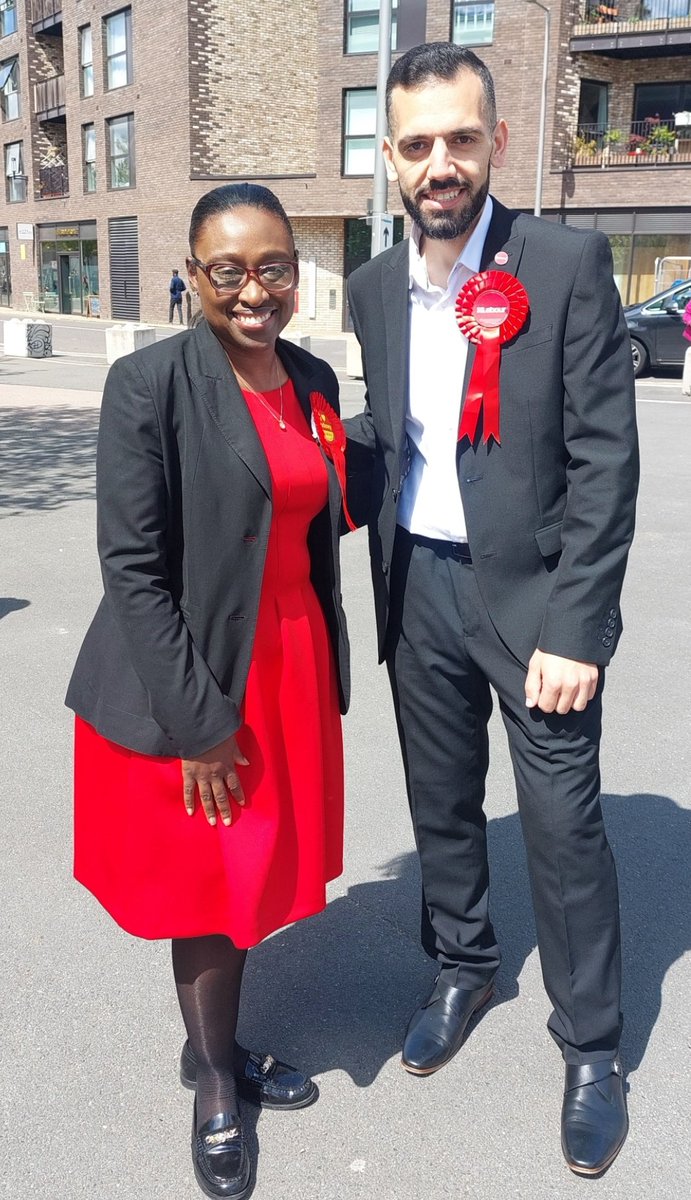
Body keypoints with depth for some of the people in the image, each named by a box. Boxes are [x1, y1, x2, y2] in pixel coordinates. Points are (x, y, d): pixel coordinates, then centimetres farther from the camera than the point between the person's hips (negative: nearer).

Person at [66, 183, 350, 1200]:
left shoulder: (314, 379, 5)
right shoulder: (149, 384, -14)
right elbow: (133, 566, -17)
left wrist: (326, 680, 10)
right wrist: (198, 722, -17)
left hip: (290, 667, 6)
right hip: (186, 687, -5)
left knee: (255, 878, 18)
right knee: (209, 888, 12)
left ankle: (223, 1050, 43)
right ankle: (214, 1083, 37)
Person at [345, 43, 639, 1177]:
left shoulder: (568, 264, -10)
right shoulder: (376, 284, 6)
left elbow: (605, 459, -13)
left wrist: (575, 630, -16)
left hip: (531, 592, -4)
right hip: (418, 586, 5)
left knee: (564, 825, 3)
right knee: (442, 801, 18)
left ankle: (592, 1048, 25)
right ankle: (463, 967, 42)